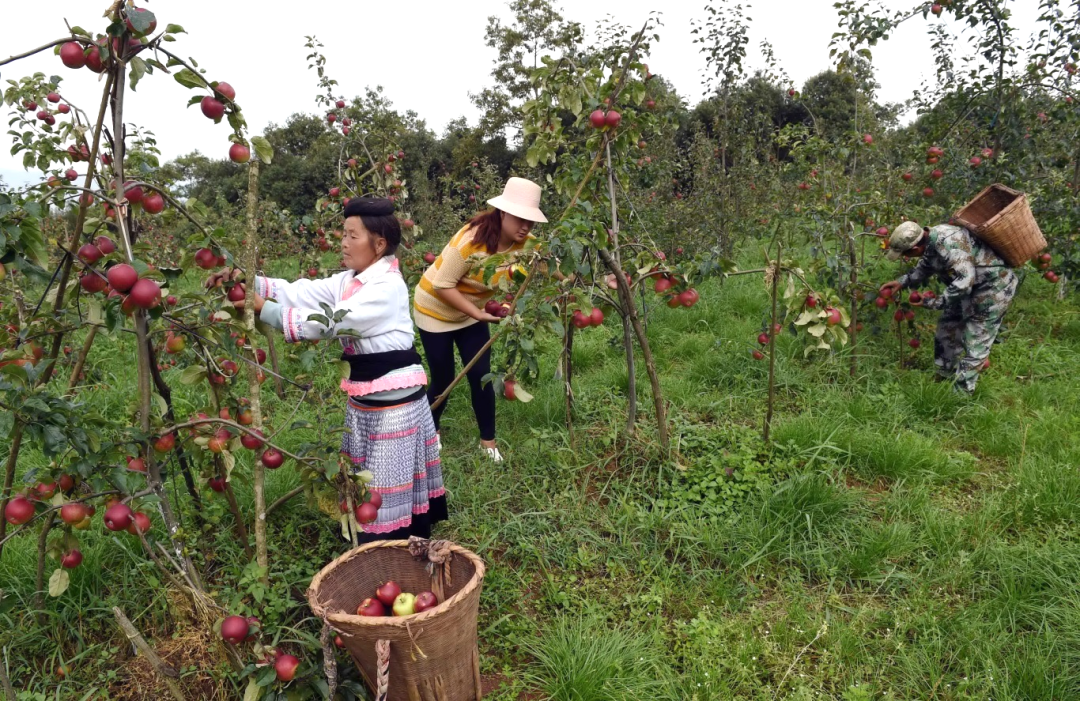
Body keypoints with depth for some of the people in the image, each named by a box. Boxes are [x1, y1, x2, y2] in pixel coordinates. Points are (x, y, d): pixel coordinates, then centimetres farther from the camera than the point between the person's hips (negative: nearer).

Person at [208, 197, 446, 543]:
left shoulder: (387, 287, -20)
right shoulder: (349, 281, 9)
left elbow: (329, 321, -24)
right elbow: (300, 292, 0)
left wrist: (263, 309, -22)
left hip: (394, 396, -9)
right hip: (363, 394, 9)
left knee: (390, 485, 1)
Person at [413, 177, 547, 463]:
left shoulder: (524, 243, -17)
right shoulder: (473, 238, -34)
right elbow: (443, 285, -30)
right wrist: (479, 314, -30)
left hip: (472, 312, 5)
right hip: (435, 311, -4)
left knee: (481, 377, 1)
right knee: (443, 379, 5)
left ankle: (488, 442, 18)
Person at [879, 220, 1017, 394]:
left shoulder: (947, 242, -35)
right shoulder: (931, 242, -6)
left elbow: (965, 281, -37)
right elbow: (924, 269, 16)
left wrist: (935, 303, -28)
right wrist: (902, 282, 5)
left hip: (993, 288, -9)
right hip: (970, 287, 10)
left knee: (974, 344, -1)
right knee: (948, 327, 18)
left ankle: (961, 393, 11)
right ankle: (944, 377, 35)